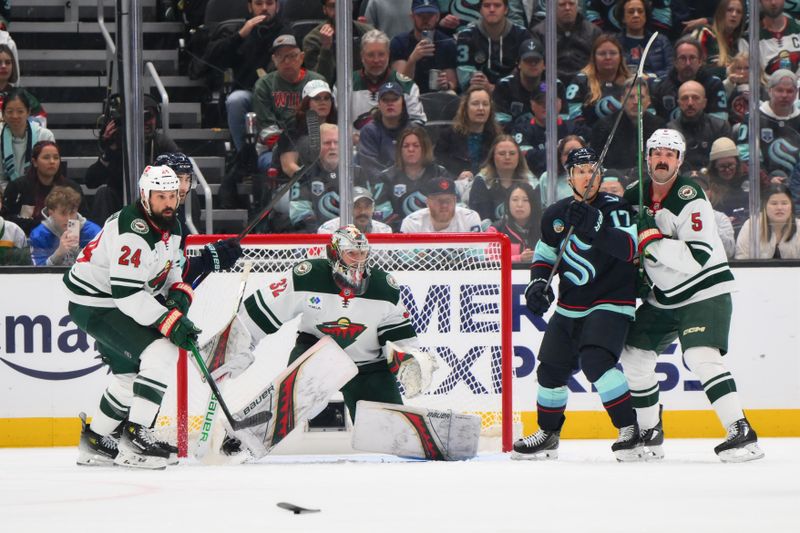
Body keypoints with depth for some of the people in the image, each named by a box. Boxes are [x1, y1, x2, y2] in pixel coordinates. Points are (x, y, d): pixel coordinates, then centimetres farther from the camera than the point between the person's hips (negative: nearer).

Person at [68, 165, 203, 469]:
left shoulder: (171, 226, 4)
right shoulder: (134, 231, -28)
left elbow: (168, 268, 20)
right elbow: (127, 293, -31)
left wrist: (179, 293, -2)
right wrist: (171, 321, -31)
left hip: (116, 304, 10)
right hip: (94, 305, -10)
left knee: (130, 371, 18)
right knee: (161, 352, -21)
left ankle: (95, 440, 31)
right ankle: (135, 436, -23)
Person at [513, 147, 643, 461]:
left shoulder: (616, 208, -10)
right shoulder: (555, 215, 7)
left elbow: (631, 247, -25)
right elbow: (544, 254, 19)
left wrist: (595, 227, -36)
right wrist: (538, 282, 0)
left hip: (611, 302, -6)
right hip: (570, 306, 6)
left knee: (596, 361, -26)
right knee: (551, 368, 11)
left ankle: (632, 430, -21)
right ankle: (548, 434, 32)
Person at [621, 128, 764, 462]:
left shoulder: (690, 199, -21)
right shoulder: (636, 196, 2)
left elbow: (697, 257, -30)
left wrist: (653, 240, -32)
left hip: (704, 293, -8)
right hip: (664, 297, 8)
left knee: (701, 358, -26)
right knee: (633, 356, 9)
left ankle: (742, 434, -28)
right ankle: (650, 435, 24)